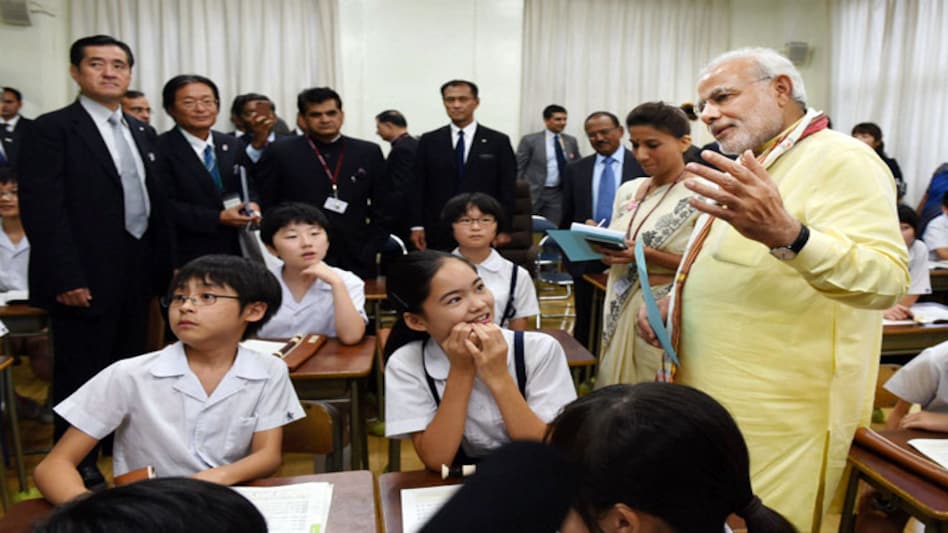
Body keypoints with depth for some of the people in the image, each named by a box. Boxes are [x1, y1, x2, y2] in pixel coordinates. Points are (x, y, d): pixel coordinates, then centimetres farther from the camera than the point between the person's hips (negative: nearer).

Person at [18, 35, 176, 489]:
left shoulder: (142, 133, 13)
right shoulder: (52, 129, -8)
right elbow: (41, 210, -15)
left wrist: (166, 263, 10)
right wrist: (66, 278, -19)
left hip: (138, 273, 7)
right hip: (88, 278, -6)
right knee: (80, 375, 5)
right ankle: (78, 467, 21)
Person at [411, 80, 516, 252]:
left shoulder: (498, 141, 3)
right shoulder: (429, 141, 7)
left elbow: (507, 190, 2)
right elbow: (419, 188, 6)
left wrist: (504, 229, -3)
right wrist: (417, 226, 0)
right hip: (438, 233, 1)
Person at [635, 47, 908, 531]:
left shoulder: (839, 160, -14)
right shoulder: (754, 169, 15)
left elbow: (886, 278, -28)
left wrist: (784, 233, -45)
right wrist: (671, 304, 8)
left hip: (774, 425, -9)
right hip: (712, 403, 9)